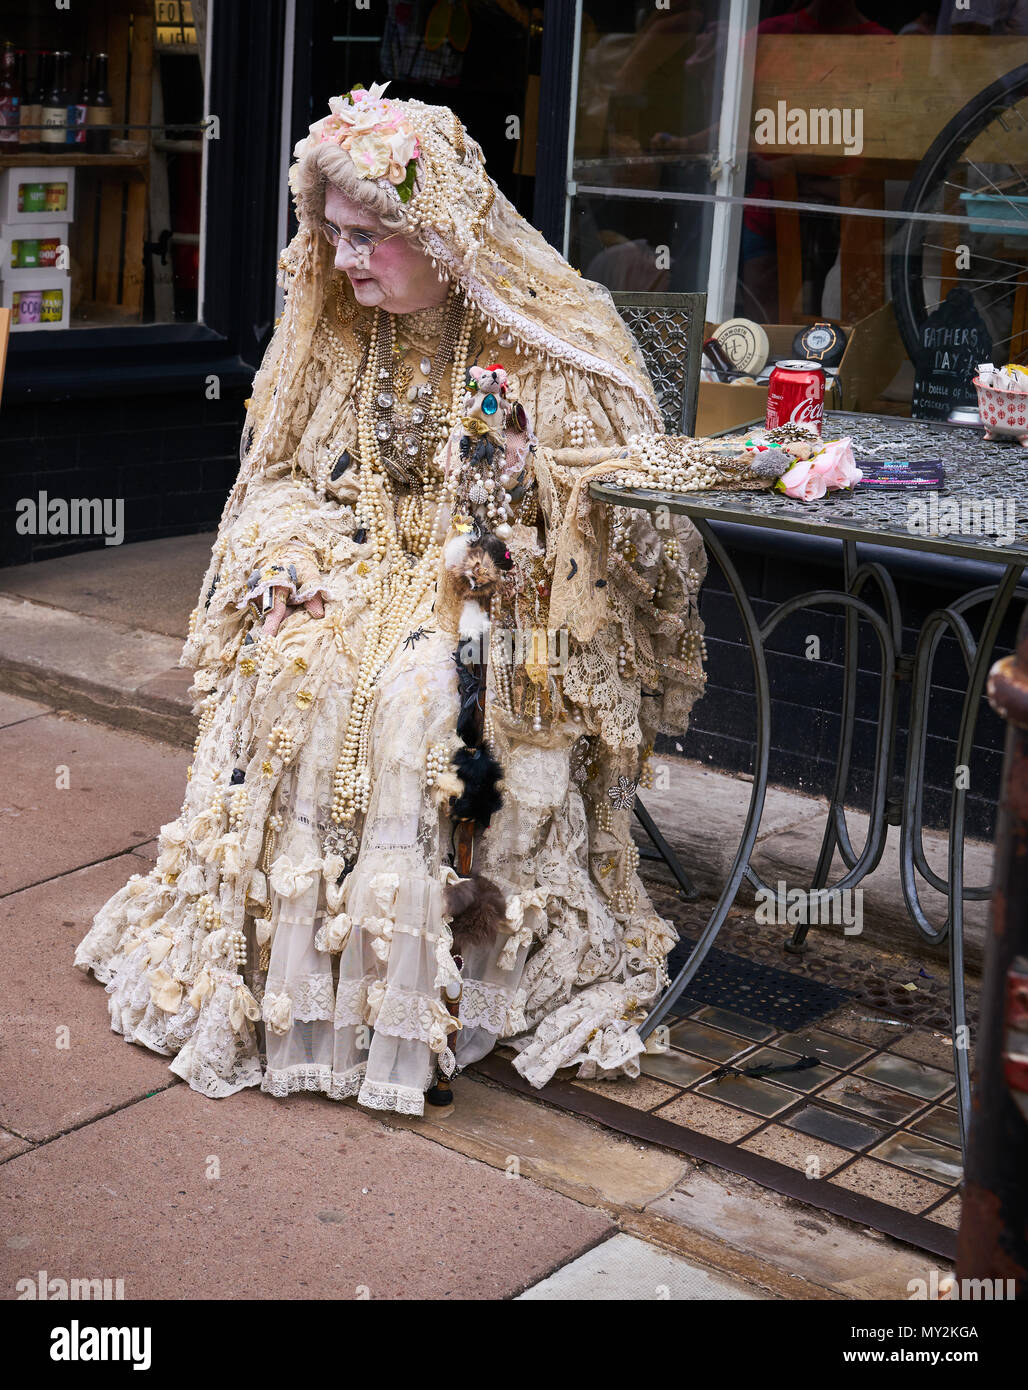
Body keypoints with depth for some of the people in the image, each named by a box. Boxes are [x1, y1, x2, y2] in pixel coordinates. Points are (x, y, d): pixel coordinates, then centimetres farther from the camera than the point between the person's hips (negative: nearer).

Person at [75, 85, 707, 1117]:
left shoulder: (550, 341, -7)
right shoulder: (328, 328, 8)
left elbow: (621, 499, -4)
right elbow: (283, 477, 15)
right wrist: (287, 566, -7)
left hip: (493, 596, -4)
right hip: (354, 573, 4)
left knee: (421, 693, -33)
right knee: (287, 675, -26)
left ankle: (408, 995, -20)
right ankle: (272, 959, -14)